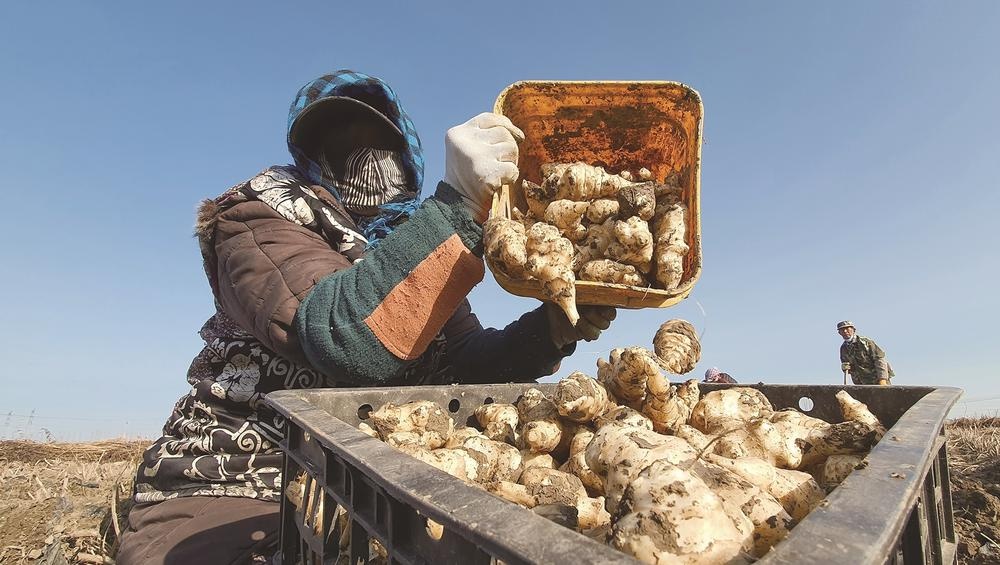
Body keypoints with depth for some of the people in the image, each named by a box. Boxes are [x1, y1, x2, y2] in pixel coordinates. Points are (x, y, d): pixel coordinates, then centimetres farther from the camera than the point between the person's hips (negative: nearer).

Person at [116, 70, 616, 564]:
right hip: (232, 494, -5)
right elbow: (345, 339, -27)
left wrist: (556, 325, -14)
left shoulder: (419, 247, 11)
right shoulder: (265, 215, -7)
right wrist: (458, 204, -34)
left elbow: (464, 365, 1)